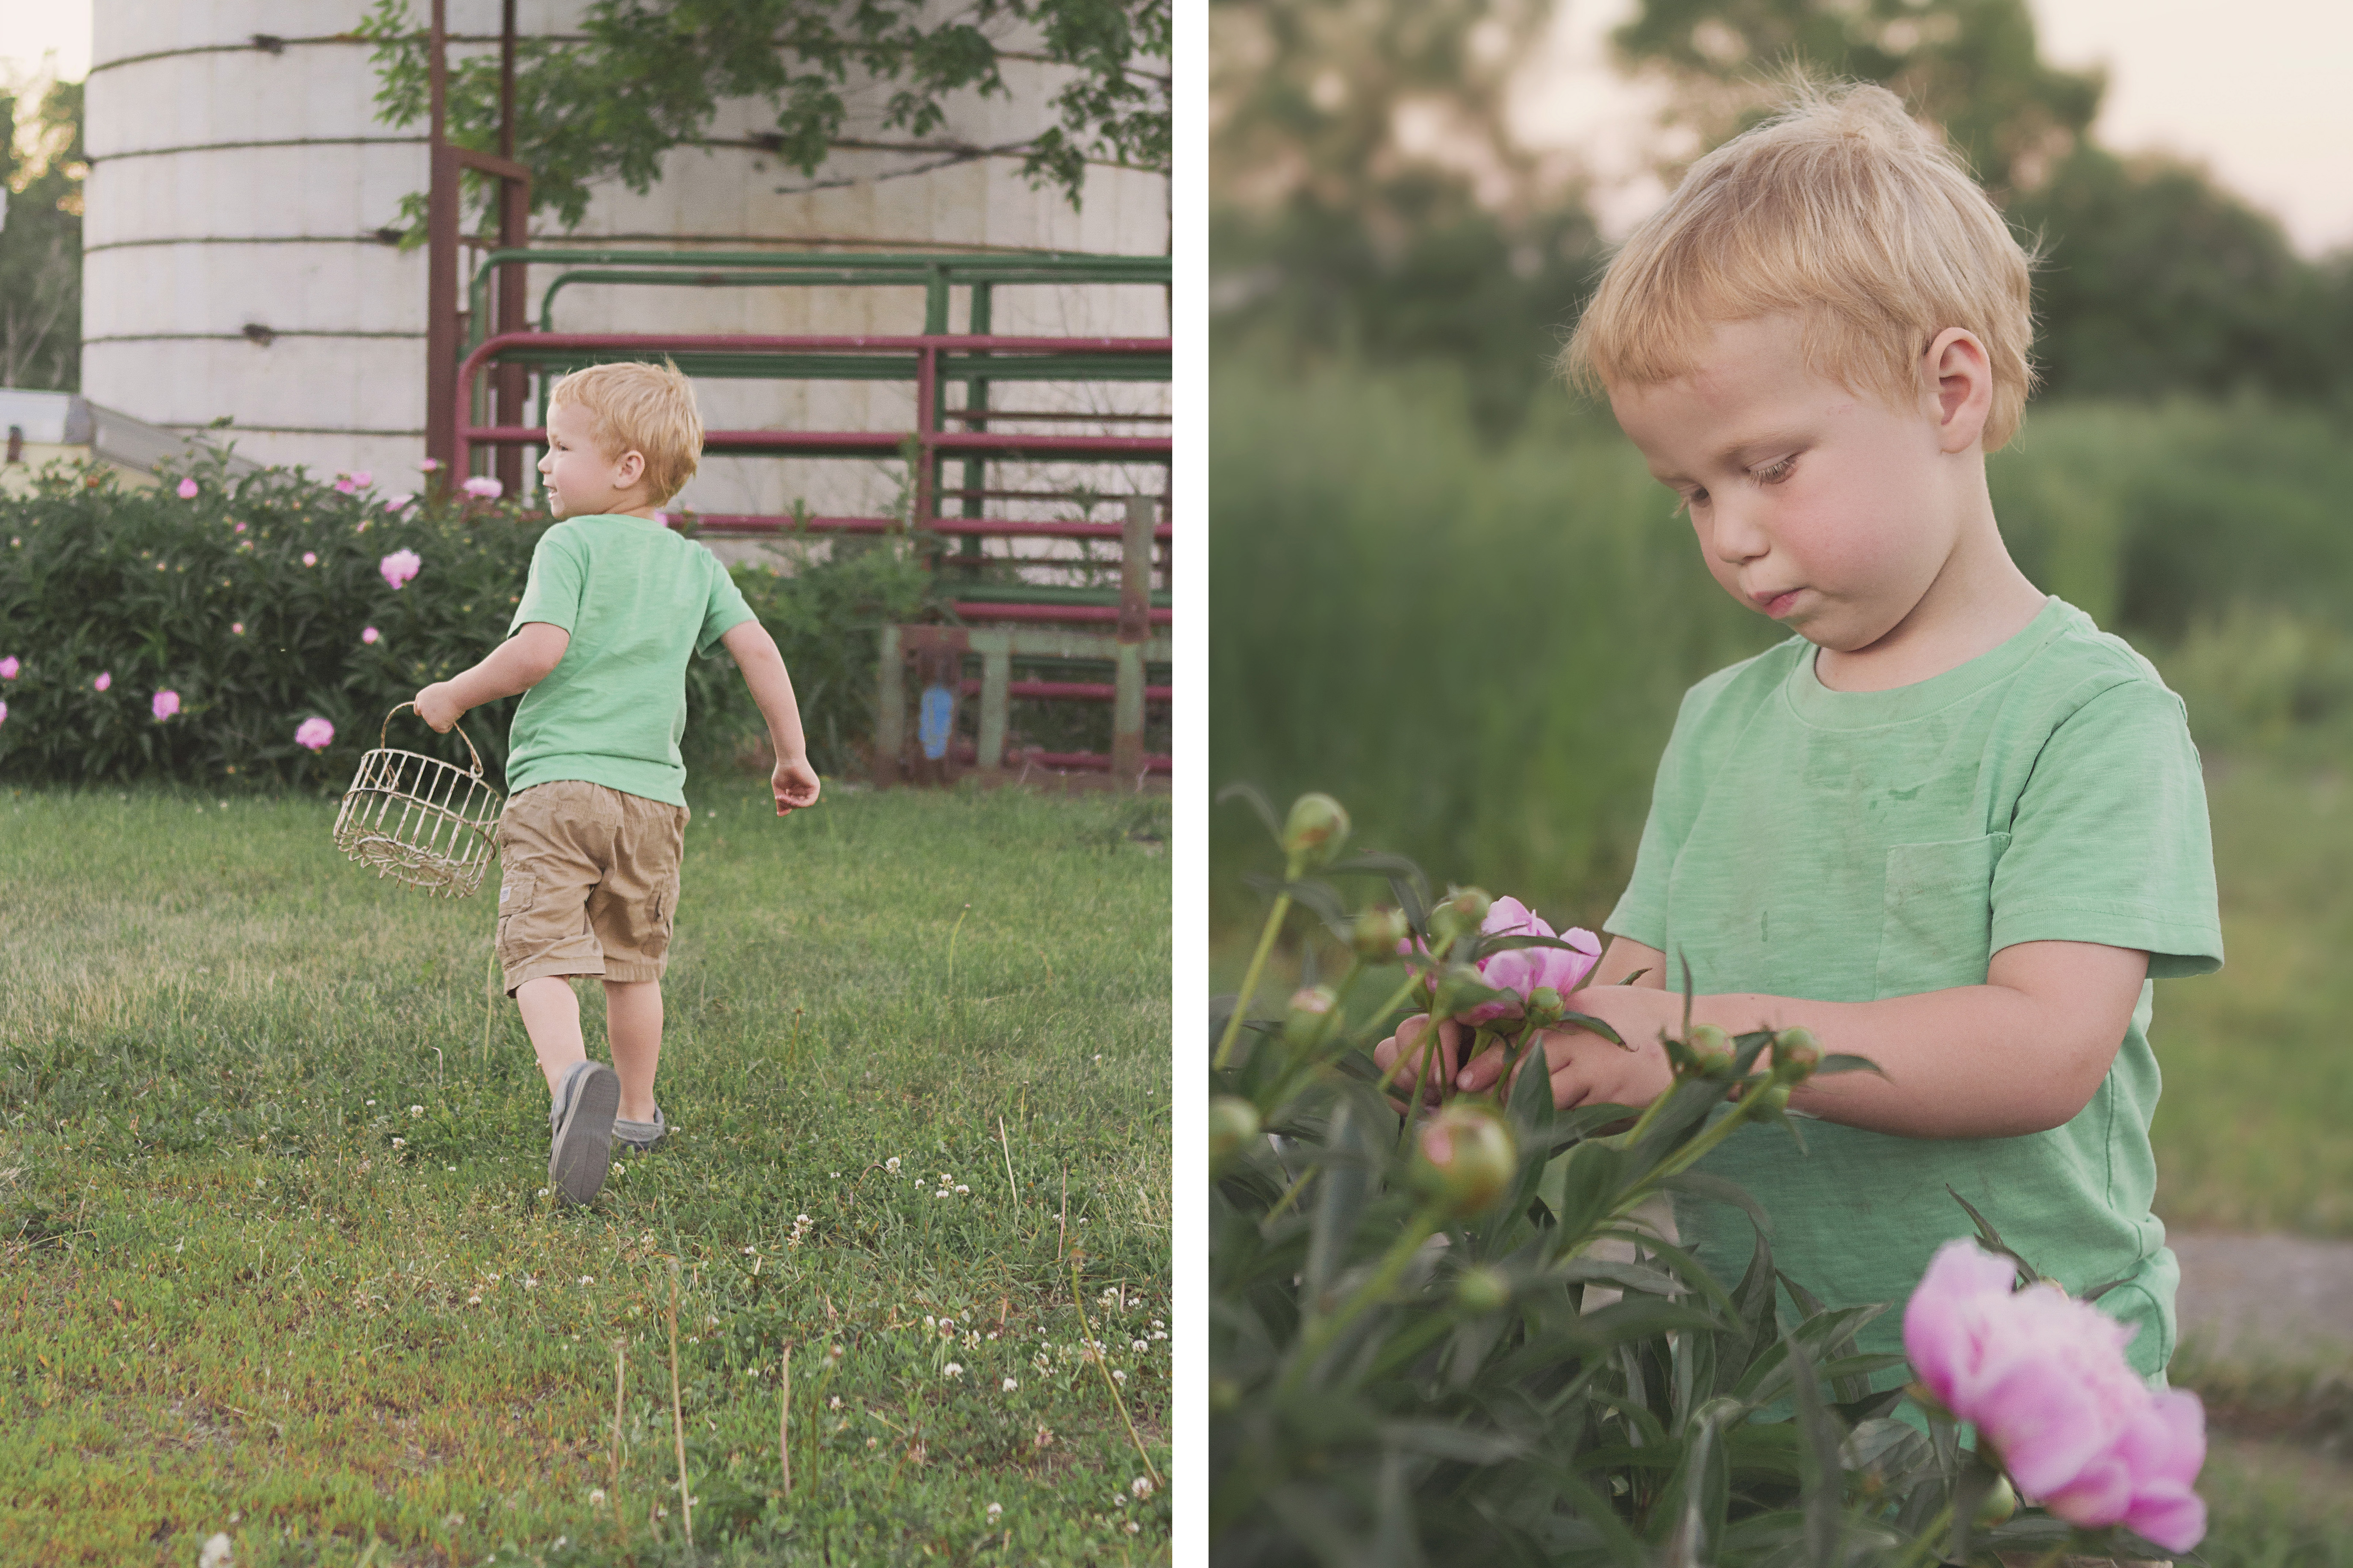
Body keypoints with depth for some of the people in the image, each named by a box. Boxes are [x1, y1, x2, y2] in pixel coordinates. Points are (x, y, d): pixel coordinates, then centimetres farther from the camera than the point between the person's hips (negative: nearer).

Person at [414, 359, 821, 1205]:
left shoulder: (572, 543, -3)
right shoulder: (696, 564, 13)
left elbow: (541, 648, -16)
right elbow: (758, 649, 7)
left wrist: (455, 694, -2)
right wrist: (793, 756, 14)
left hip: (557, 784, -5)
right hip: (654, 794, 5)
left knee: (541, 956, -11)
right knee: (633, 963, 20)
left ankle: (574, 1077, -38)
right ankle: (635, 1113, 31)